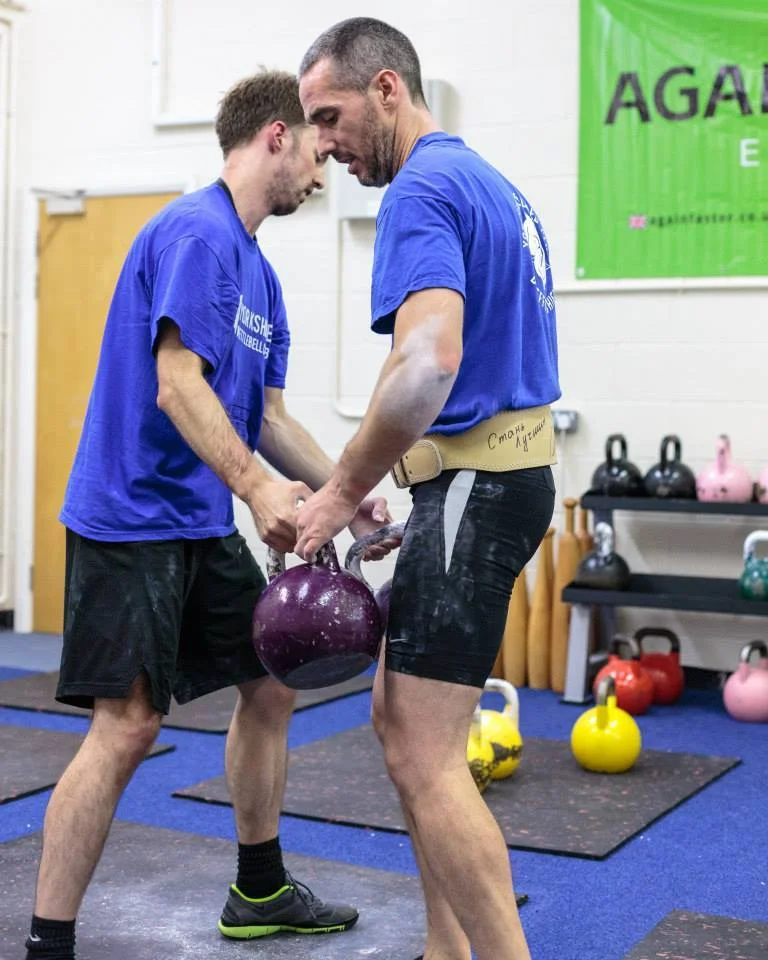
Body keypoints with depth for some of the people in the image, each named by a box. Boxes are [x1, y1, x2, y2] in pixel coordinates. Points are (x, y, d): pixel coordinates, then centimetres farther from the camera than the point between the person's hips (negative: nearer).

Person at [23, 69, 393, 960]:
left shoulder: (256, 268, 15)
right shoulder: (197, 232, -14)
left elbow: (268, 416, 17)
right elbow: (178, 385, -23)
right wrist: (259, 486, -32)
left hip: (204, 523, 10)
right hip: (135, 515, -10)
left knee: (270, 685, 14)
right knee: (127, 725, -10)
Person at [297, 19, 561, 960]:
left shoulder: (422, 190, -14)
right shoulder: (487, 181, 18)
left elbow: (428, 362, -30)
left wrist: (343, 492, -18)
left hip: (473, 484, -10)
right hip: (503, 468, 10)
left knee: (424, 755, -8)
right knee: (400, 717, 15)